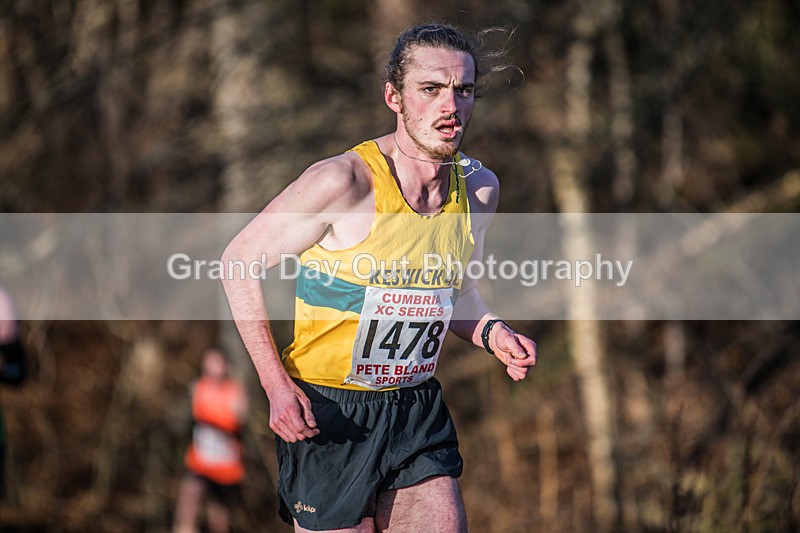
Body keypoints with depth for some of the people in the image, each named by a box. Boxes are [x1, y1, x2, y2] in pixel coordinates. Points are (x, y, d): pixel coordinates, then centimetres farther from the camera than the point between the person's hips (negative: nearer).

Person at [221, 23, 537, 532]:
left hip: (417, 413, 5)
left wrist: (491, 331, -4)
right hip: (328, 414, -5)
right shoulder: (344, 181, -19)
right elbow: (239, 260, -10)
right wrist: (277, 385, -17)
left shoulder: (478, 188, 0)